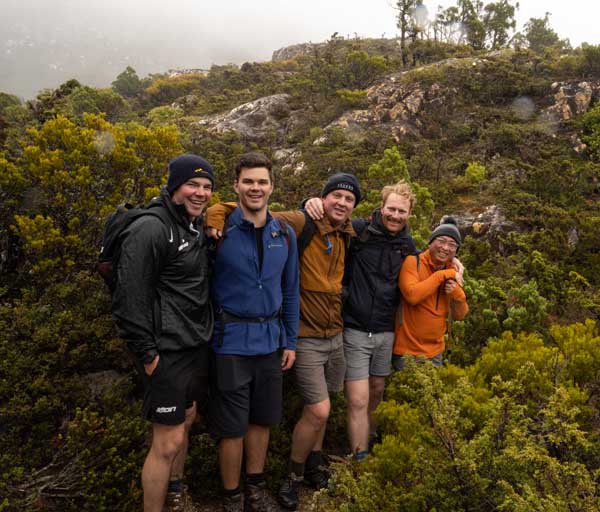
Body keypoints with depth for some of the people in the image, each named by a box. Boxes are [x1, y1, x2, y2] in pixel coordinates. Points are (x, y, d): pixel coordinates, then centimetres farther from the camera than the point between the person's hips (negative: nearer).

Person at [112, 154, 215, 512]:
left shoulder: (198, 228, 10)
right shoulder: (150, 230, -16)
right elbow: (128, 298, -19)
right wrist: (146, 353, -17)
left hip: (199, 346, 8)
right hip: (168, 352, -8)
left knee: (185, 422, 21)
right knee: (168, 441, -3)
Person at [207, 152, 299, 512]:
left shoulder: (285, 234, 4)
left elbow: (290, 290, 10)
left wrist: (291, 341, 9)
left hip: (270, 339, 4)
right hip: (232, 340, -4)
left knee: (262, 419, 16)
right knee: (232, 426, 6)